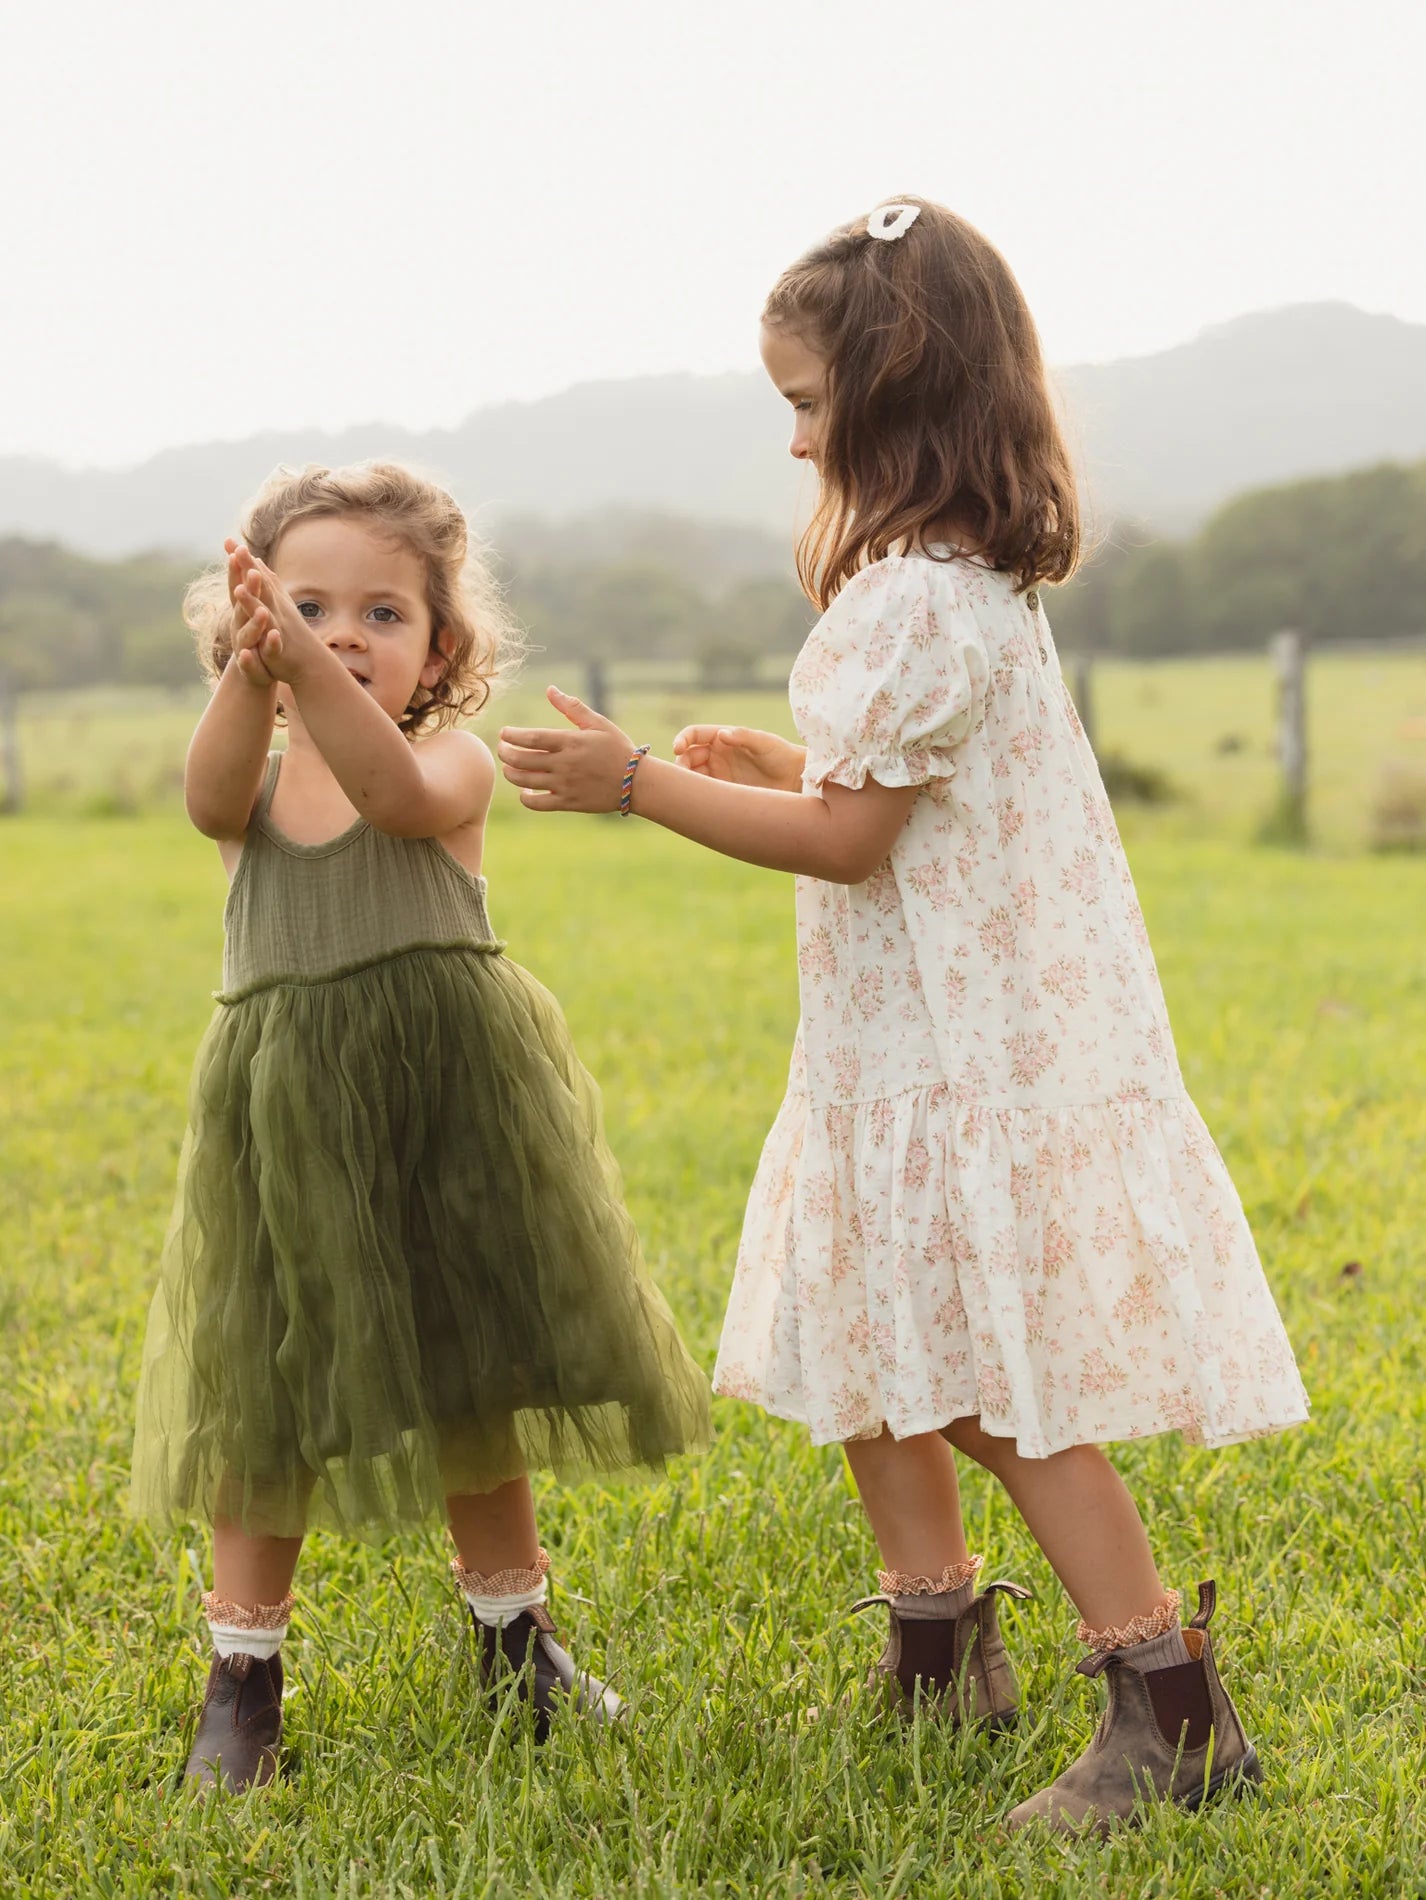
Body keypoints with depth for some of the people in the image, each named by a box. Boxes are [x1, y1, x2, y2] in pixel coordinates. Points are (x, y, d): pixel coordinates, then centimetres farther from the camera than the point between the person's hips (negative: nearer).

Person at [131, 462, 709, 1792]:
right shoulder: (256, 781, 5)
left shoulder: (453, 764, -3)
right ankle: (242, 1669, 16)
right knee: (269, 1394, 4)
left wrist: (313, 674, -43)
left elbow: (397, 795, -28)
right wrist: (249, 677, -40)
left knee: (470, 1371, 12)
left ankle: (511, 1632, 31)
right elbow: (214, 799, -21)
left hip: (448, 1098, -1)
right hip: (290, 1118, 1)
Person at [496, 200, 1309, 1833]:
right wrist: (775, 764, 14)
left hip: (966, 1057, -10)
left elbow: (845, 839, -21)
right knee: (867, 1346, 18)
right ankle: (937, 1657, 29)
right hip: (932, 1040, 10)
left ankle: (1173, 1712, 1)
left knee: (999, 1393, -6)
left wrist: (635, 783, -17)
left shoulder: (917, 602, -21)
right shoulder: (972, 577, 12)